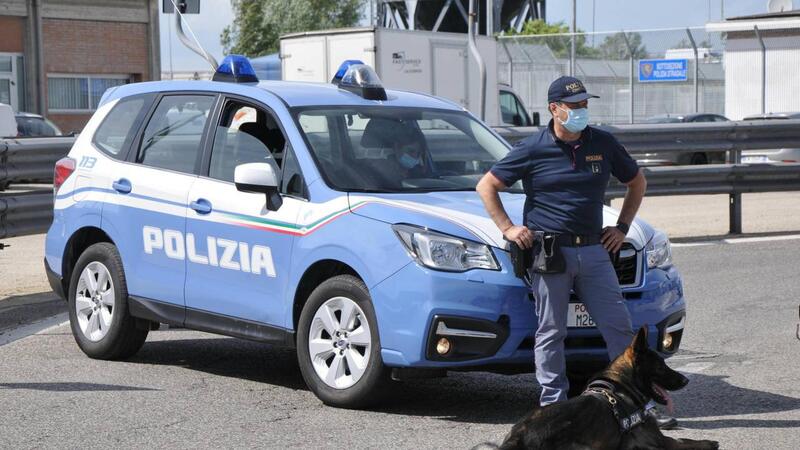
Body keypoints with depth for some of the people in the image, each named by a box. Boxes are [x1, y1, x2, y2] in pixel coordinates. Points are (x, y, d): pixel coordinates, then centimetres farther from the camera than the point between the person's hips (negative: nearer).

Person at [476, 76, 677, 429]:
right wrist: (507, 228, -4)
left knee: (618, 327, 1)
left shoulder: (603, 144, 8)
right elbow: (486, 186, 3)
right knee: (551, 332, 2)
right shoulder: (533, 149, -2)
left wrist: (622, 227, 13)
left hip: (594, 251, 3)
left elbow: (637, 182, 22)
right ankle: (553, 403, 10)